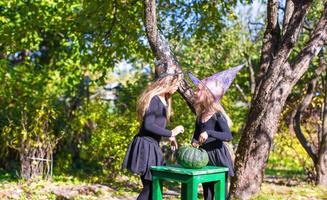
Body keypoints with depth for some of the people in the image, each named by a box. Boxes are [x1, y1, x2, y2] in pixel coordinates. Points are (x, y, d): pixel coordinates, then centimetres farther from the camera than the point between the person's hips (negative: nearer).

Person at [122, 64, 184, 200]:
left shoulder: (164, 100, 14)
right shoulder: (154, 99, -16)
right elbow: (148, 125, -23)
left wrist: (169, 136, 10)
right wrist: (171, 133, -18)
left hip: (153, 145, 10)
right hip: (146, 145, -9)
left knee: (153, 185, 12)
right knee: (151, 185, -5)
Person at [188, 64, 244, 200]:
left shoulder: (217, 115, -16)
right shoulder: (200, 115, 6)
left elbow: (228, 136, -26)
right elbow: (196, 134, 12)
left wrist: (208, 133, -36)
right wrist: (194, 142, -10)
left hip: (218, 158, -7)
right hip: (205, 157, 7)